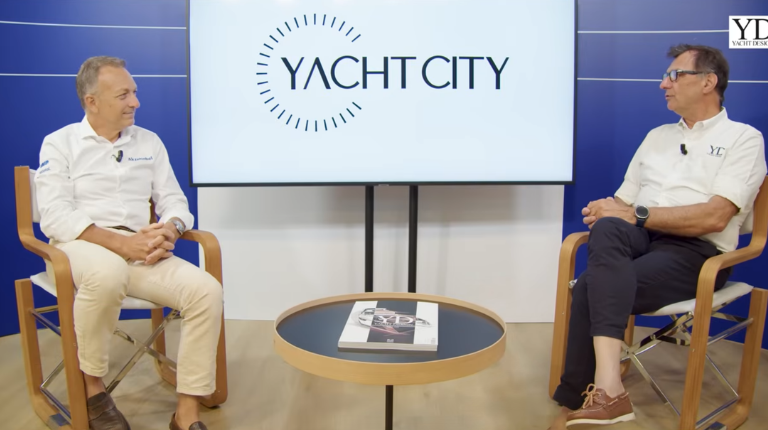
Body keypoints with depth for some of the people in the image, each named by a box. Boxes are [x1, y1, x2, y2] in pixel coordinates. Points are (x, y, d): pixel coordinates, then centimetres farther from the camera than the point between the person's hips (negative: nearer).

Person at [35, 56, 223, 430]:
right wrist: (122, 243, -21)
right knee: (108, 272, -41)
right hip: (79, 247, -3)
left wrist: (168, 231, -14)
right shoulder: (60, 143, 3)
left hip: (140, 250, 4)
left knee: (206, 291, -23)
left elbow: (174, 202, 11)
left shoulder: (149, 142, 15)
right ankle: (90, 386, -14)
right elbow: (55, 217, -9)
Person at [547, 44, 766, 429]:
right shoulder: (657, 136, 24)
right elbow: (623, 203, 17)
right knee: (607, 230, -33)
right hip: (637, 239, 5)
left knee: (592, 286, -30)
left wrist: (637, 214, -15)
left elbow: (714, 217, -11)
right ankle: (607, 385, -40)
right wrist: (605, 212, -7)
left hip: (695, 251, -4)